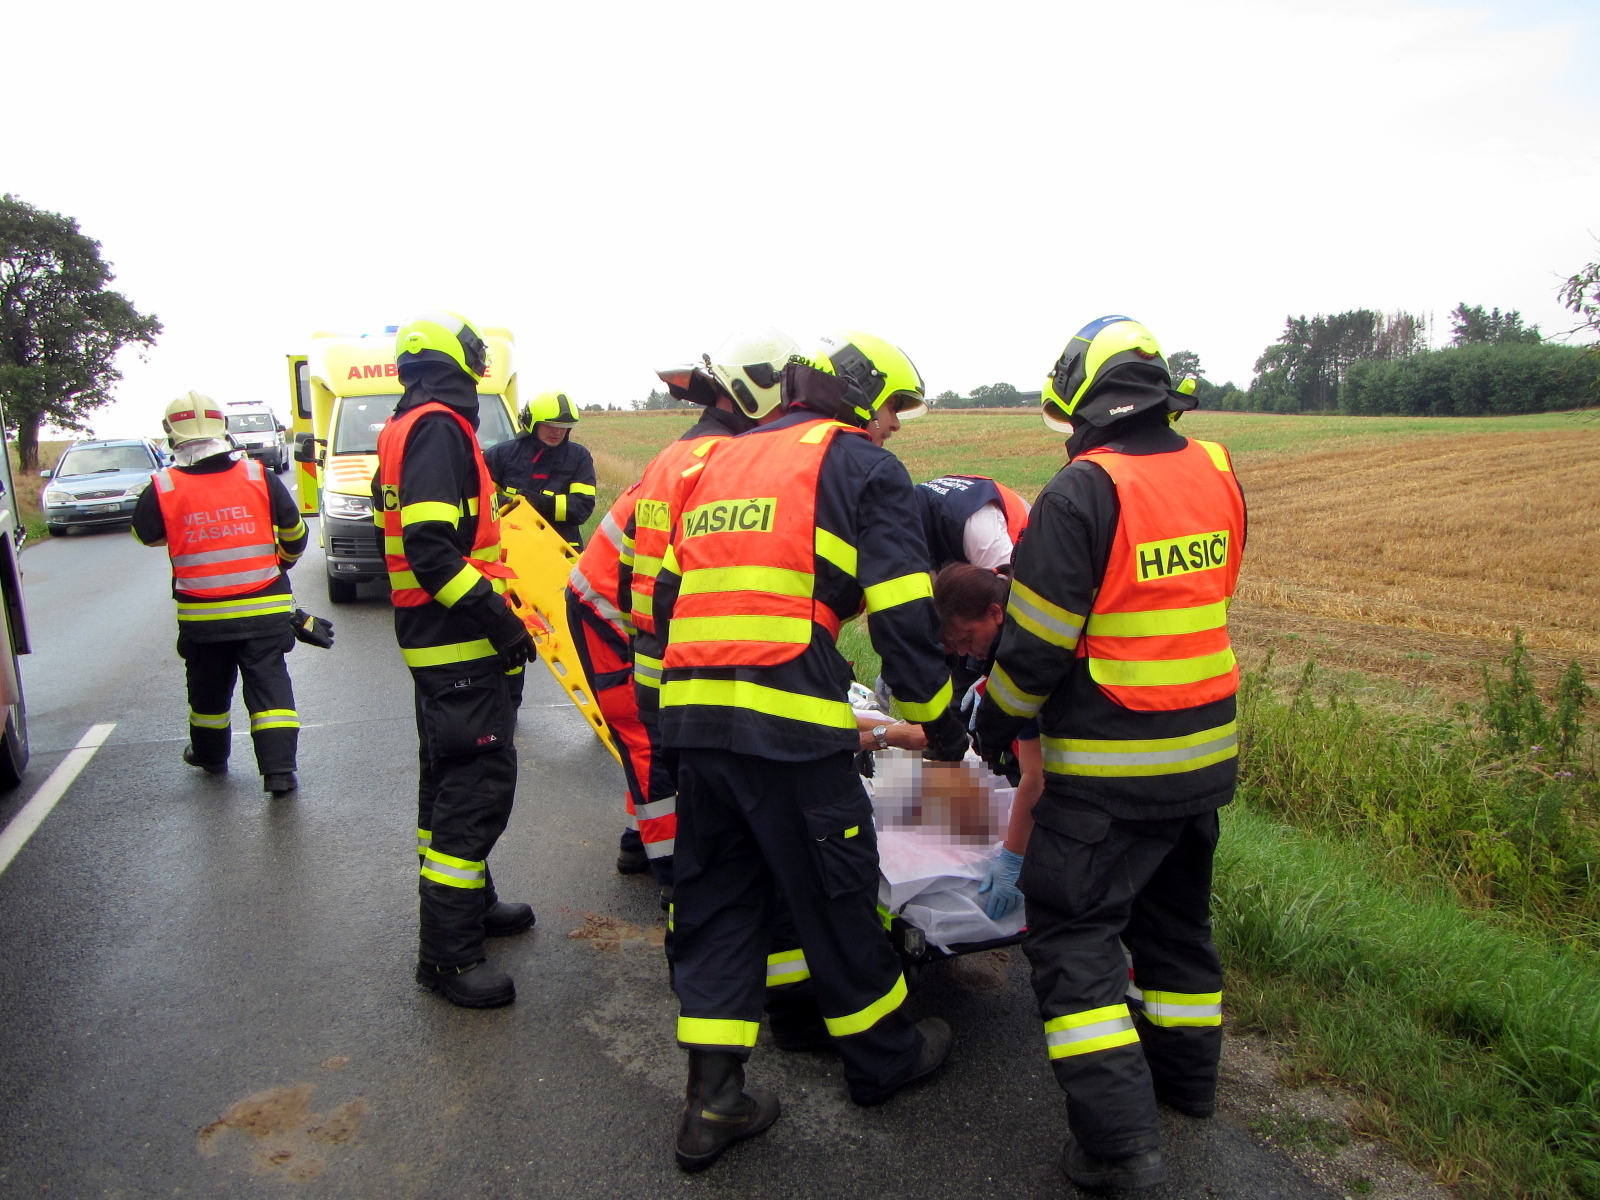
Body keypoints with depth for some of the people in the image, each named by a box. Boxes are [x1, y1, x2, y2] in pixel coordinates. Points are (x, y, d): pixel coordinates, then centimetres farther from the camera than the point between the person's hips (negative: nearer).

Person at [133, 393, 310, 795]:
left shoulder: (163, 488, -7)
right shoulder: (259, 477, -6)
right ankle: (279, 769, -5)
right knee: (269, 685, 2)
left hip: (201, 615, 1)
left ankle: (210, 754, 39)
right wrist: (284, 561, 24)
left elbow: (145, 534, 10)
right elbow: (294, 530, 4)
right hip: (263, 609, -1)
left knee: (208, 686, 20)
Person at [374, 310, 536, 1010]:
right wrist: (496, 615, -24)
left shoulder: (405, 429, 17)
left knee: (451, 777, 20)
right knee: (478, 782, -8)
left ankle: (469, 902, 37)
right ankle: (448, 953, -1)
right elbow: (430, 547, -26)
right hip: (459, 643, -11)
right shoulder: (438, 427, -15)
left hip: (437, 640, 11)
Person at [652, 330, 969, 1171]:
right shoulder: (861, 466, 2)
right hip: (789, 723, -6)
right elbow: (903, 618, -5)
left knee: (715, 897, 16)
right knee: (833, 892, 12)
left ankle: (713, 1101, 21)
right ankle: (882, 1055, 34)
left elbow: (668, 597, 22)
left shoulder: (715, 461, 23)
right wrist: (939, 725, 7)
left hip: (691, 716, 6)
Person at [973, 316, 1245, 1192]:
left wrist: (996, 727, 0)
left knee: (1072, 932, 4)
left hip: (1111, 772, -7)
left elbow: (1036, 644, -17)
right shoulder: (1217, 475, 2)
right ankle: (1186, 1073, 41)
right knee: (1174, 912, 24)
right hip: (1206, 752, 8)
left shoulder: (1082, 492, -19)